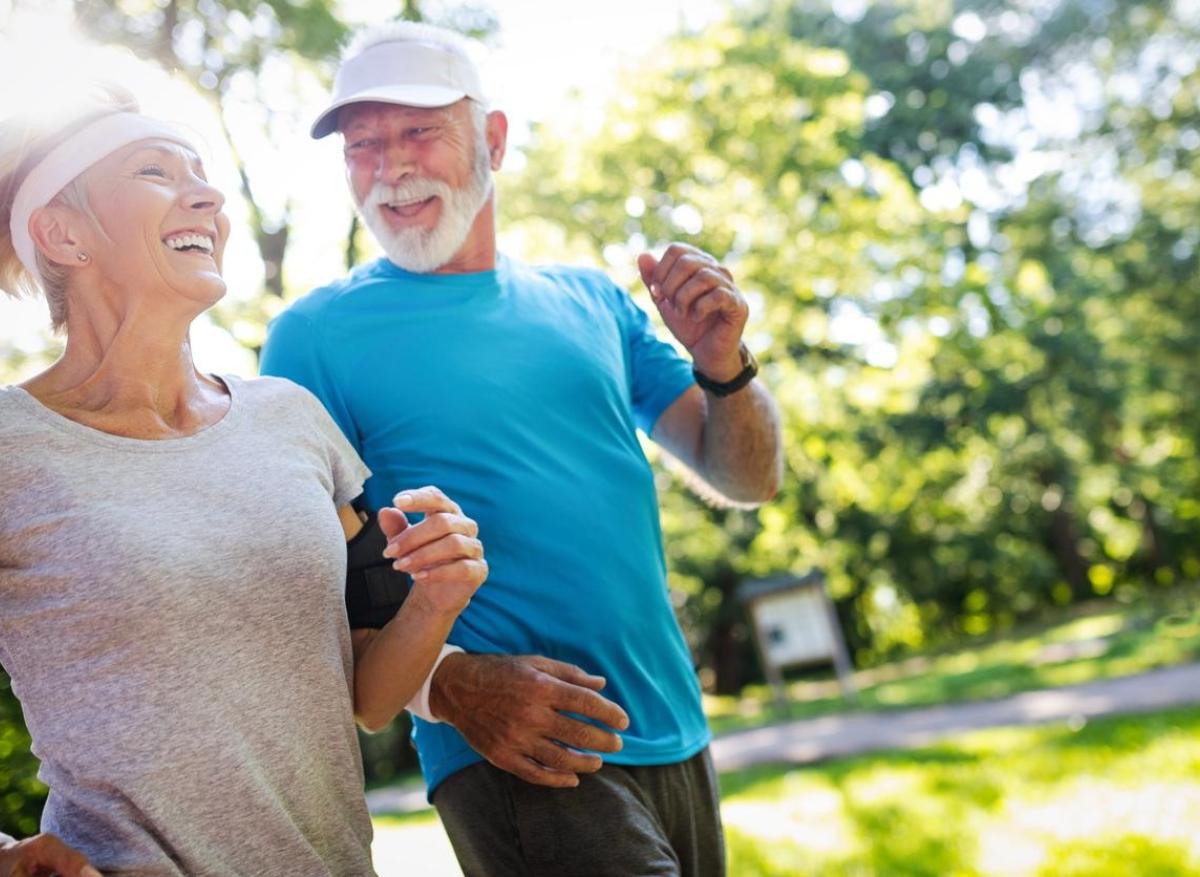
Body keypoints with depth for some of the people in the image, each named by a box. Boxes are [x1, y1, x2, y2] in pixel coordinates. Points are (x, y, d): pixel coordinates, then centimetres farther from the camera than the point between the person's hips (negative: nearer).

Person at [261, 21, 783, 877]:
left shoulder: (589, 300, 9)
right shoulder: (316, 335, -3)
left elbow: (750, 480, 9)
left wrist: (723, 364, -10)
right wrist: (447, 684, -21)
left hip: (677, 740, 5)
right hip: (518, 765, -5)